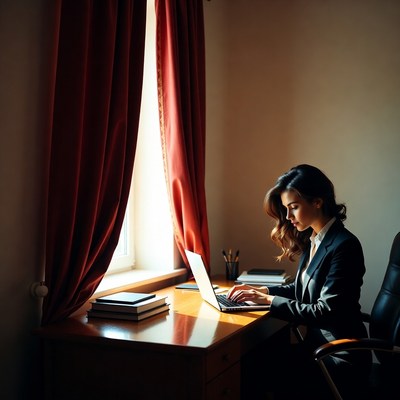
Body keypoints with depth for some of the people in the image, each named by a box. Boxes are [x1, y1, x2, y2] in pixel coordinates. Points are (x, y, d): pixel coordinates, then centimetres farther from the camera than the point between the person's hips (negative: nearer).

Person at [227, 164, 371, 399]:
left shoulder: (344, 246, -21)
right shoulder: (311, 239, 5)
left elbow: (326, 311, -23)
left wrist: (269, 300, -20)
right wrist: (262, 290, 2)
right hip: (317, 342, 7)